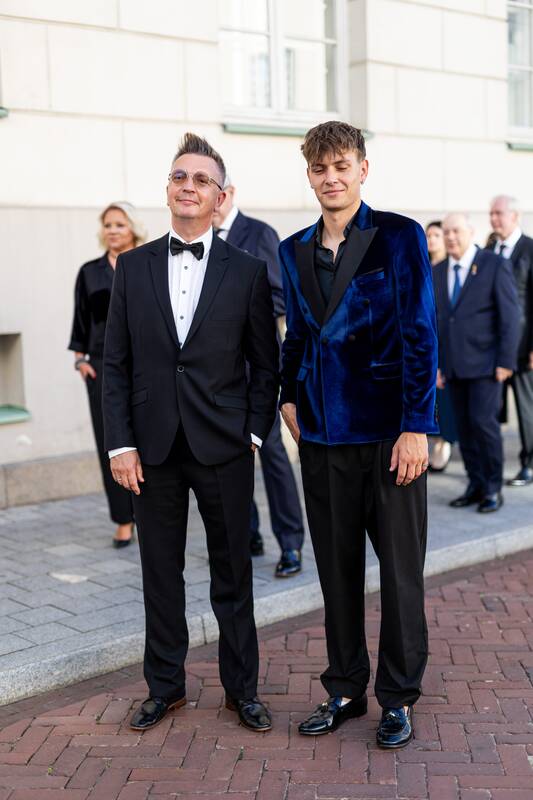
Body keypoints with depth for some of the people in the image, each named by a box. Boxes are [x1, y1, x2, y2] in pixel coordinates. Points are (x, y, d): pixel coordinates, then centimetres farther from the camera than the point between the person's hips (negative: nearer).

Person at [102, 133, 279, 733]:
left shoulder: (247, 271, 1)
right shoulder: (133, 267, 5)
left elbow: (265, 363, 4)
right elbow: (115, 363, 4)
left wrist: (255, 434, -5)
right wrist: (121, 443, -3)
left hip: (224, 446, -1)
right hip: (154, 447, 2)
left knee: (232, 572, 9)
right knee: (160, 572, 11)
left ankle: (241, 688, 24)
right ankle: (164, 686, 28)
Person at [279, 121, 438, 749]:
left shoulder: (399, 237, -5)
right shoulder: (295, 251, 10)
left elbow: (420, 335, -8)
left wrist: (415, 426, -13)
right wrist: (290, 396, 7)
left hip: (388, 431, -4)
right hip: (322, 434, 4)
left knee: (400, 567, 5)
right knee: (336, 568, 11)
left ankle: (398, 697, 20)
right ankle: (345, 689, 25)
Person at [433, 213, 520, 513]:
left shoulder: (495, 265, -5)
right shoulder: (437, 272, 11)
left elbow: (509, 316, -8)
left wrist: (506, 362, -13)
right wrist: (435, 364, 10)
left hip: (485, 362, -5)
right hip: (454, 365, 5)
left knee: (483, 421, -11)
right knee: (465, 426, 6)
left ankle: (493, 489, 2)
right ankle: (476, 486, 14)